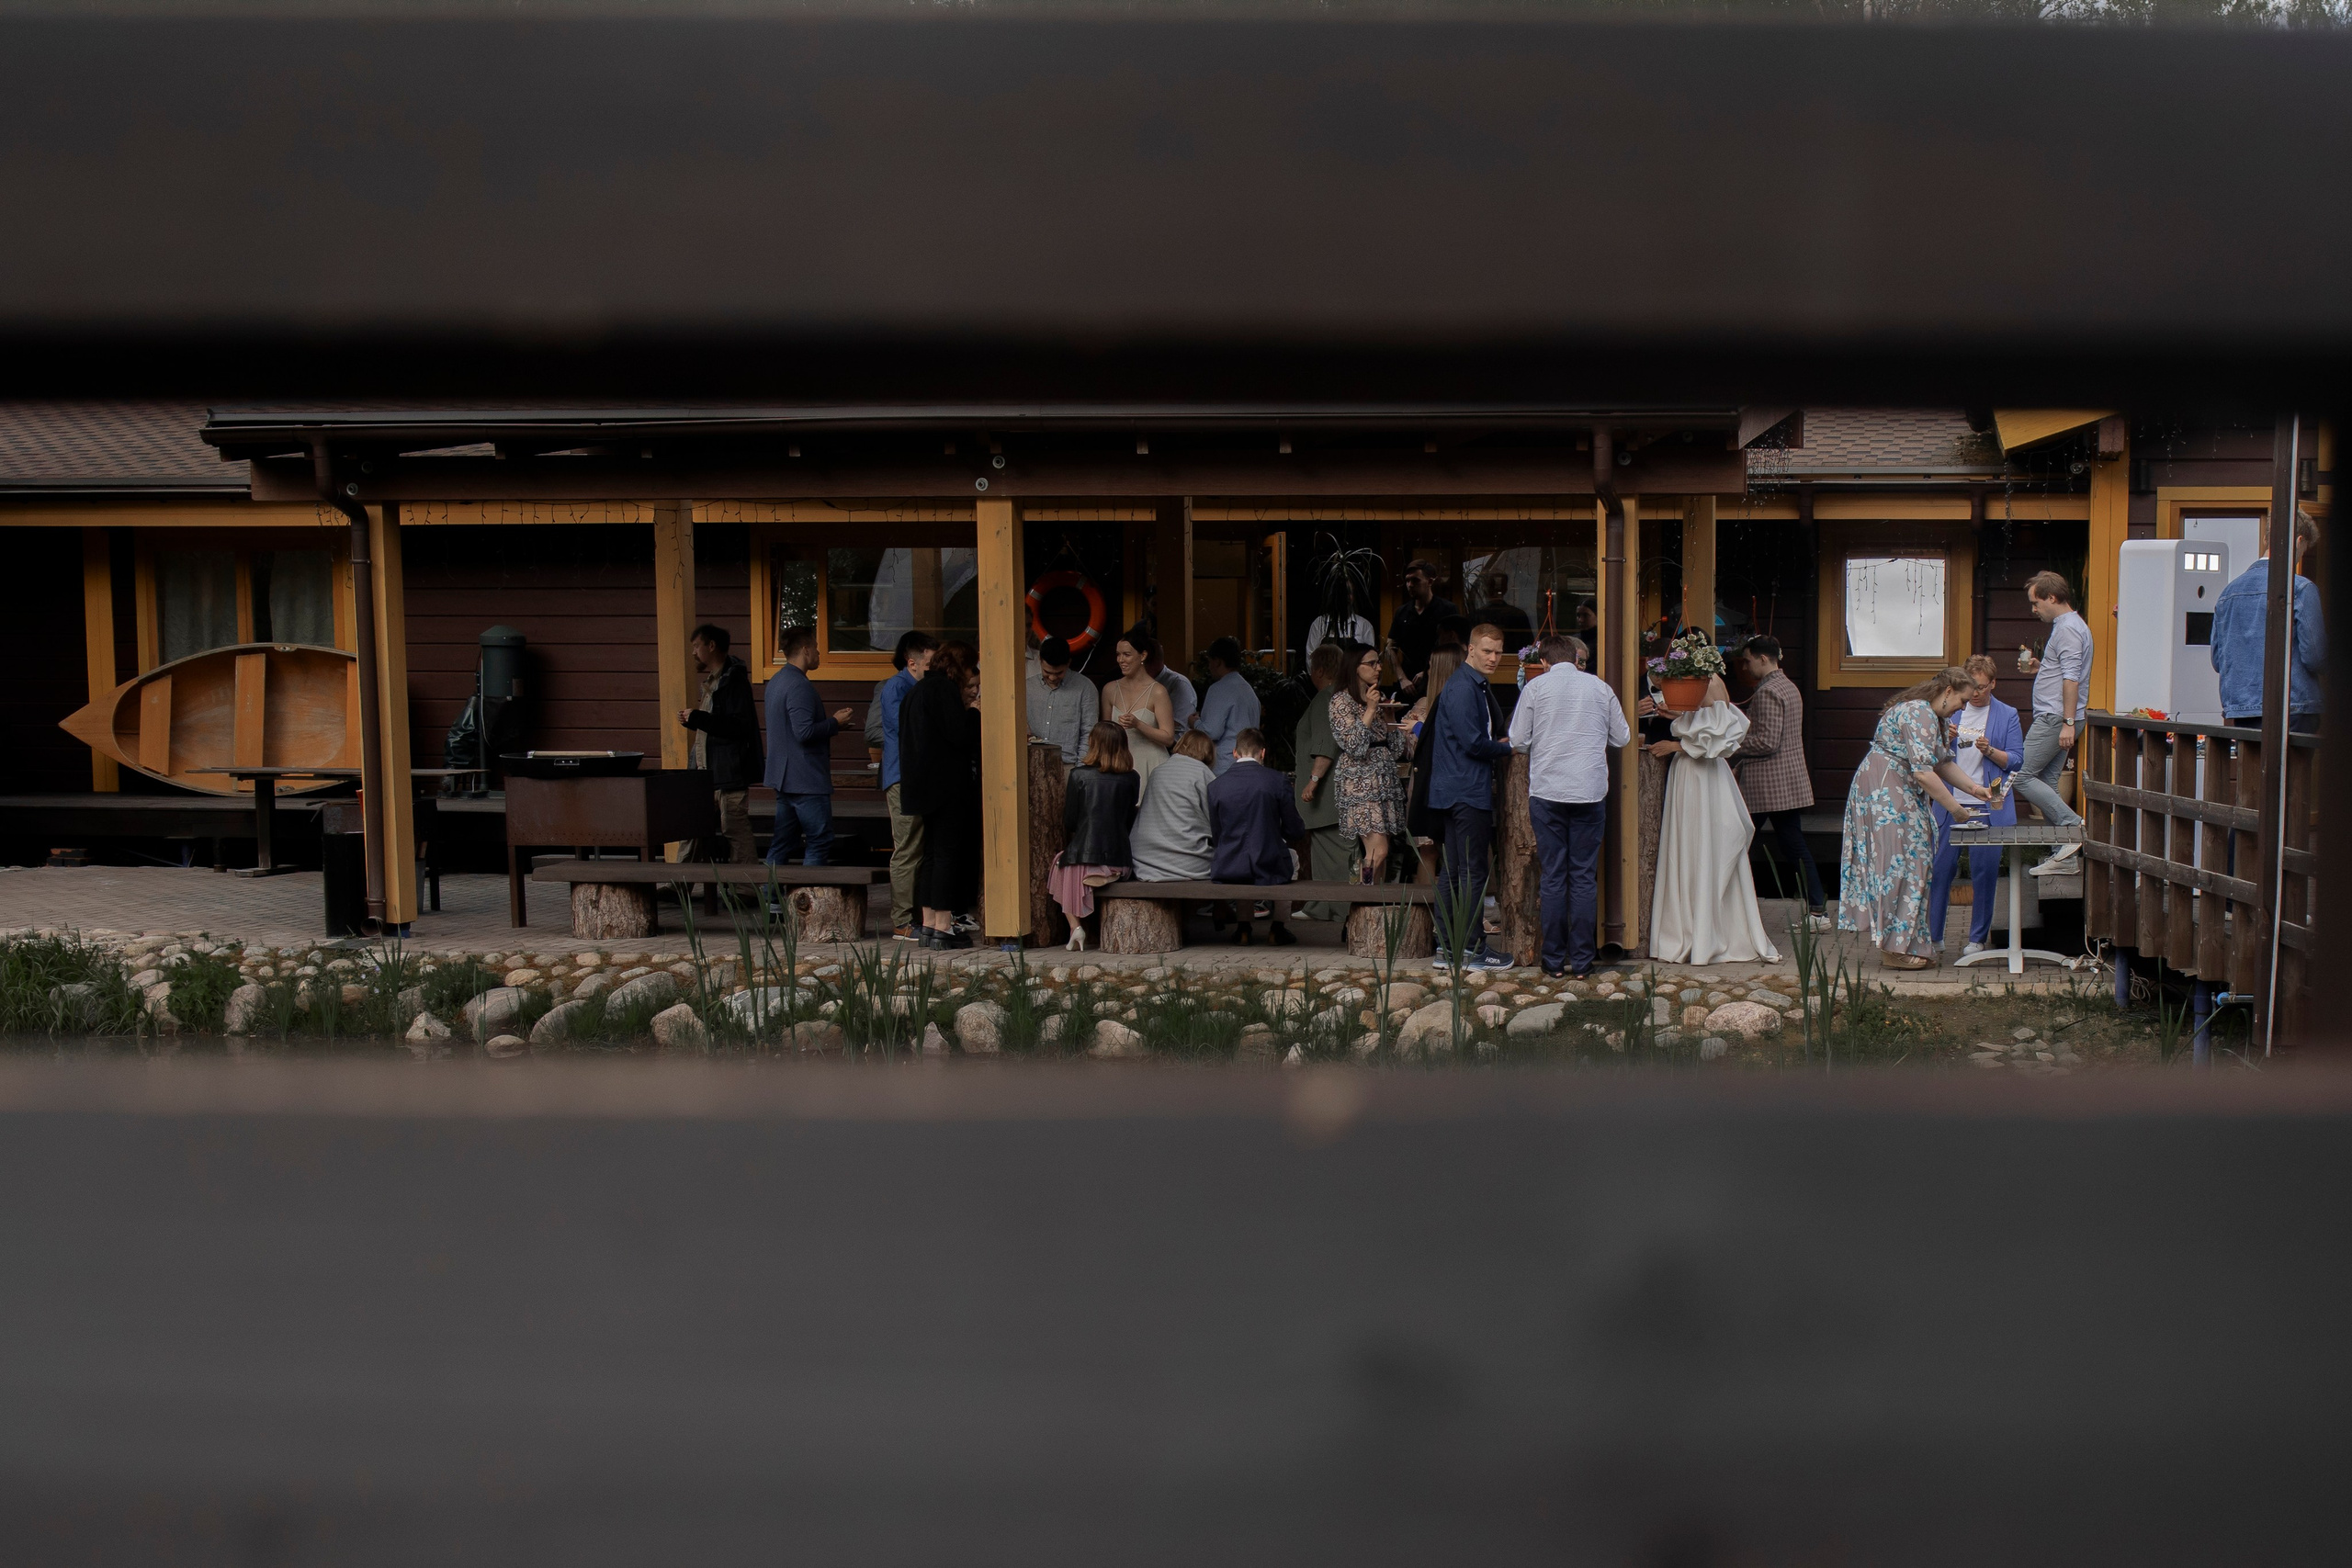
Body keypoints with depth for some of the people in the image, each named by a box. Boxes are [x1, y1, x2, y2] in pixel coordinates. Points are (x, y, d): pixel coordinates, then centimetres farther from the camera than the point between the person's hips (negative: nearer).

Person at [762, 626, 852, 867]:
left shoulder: (776, 682, 16)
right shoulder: (799, 685, -17)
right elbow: (804, 732, -24)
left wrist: (829, 721, 18)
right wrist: (835, 722, -10)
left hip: (784, 778, 10)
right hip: (807, 779, -10)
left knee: (783, 843, 12)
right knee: (820, 841, -4)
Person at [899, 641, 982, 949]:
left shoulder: (920, 688, 17)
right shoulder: (945, 688, -12)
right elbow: (960, 735, -18)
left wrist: (963, 709, 16)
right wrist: (974, 713, -1)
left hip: (925, 784, 10)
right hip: (948, 784, -10)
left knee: (932, 854, 12)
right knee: (949, 853, -7)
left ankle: (928, 925, 13)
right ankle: (943, 927, -8)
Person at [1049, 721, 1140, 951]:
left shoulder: (1079, 775, -8)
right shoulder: (1131, 778, 0)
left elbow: (1069, 822, -3)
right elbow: (1130, 821, 9)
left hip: (1085, 856, -3)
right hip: (1120, 860, 4)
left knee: (1060, 863, 27)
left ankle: (1075, 926, 9)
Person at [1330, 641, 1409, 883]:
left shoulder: (1377, 699, 18)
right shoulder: (1342, 700, -4)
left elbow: (1395, 748, 19)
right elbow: (1353, 746, -15)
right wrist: (1370, 710, -14)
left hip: (1384, 780, 7)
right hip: (1360, 783, -7)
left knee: (1382, 854, 1)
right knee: (1378, 851, -17)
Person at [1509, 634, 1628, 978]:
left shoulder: (1535, 688, 0)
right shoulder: (1600, 688, 5)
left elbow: (1518, 742, 1)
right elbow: (1622, 737, 13)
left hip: (1547, 791, -1)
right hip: (1591, 791, 1)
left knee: (1552, 876, 5)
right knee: (1585, 877, 6)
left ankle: (1554, 960, 8)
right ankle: (1580, 960, 7)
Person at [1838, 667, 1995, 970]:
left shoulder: (1929, 715, 17)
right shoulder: (1920, 714, -18)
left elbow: (1943, 762, 22)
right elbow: (1923, 772, -25)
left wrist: (1975, 789, 11)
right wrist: (1956, 809, -18)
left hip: (1896, 794, 11)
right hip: (1885, 794, -11)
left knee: (1905, 863, 10)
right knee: (1900, 863, -9)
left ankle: (1898, 944, 12)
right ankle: (1896, 948, -6)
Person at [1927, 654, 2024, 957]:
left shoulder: (2007, 716, 6)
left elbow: (2016, 760, 1)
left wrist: (1990, 751, -16)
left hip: (1989, 806, -2)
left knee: (1984, 872, 1)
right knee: (1940, 868, 0)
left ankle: (1978, 938, 12)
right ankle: (1932, 934, 9)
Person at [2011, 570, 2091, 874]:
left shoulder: (2068, 628, -13)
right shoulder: (2067, 625, 21)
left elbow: (2072, 678, -20)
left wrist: (2067, 722, -24)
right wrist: (2039, 669, 16)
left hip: (2055, 718, -11)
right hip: (2053, 718, 11)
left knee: (2022, 775, -10)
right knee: (2047, 781, 9)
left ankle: (2072, 824, -14)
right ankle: (2062, 853, 9)